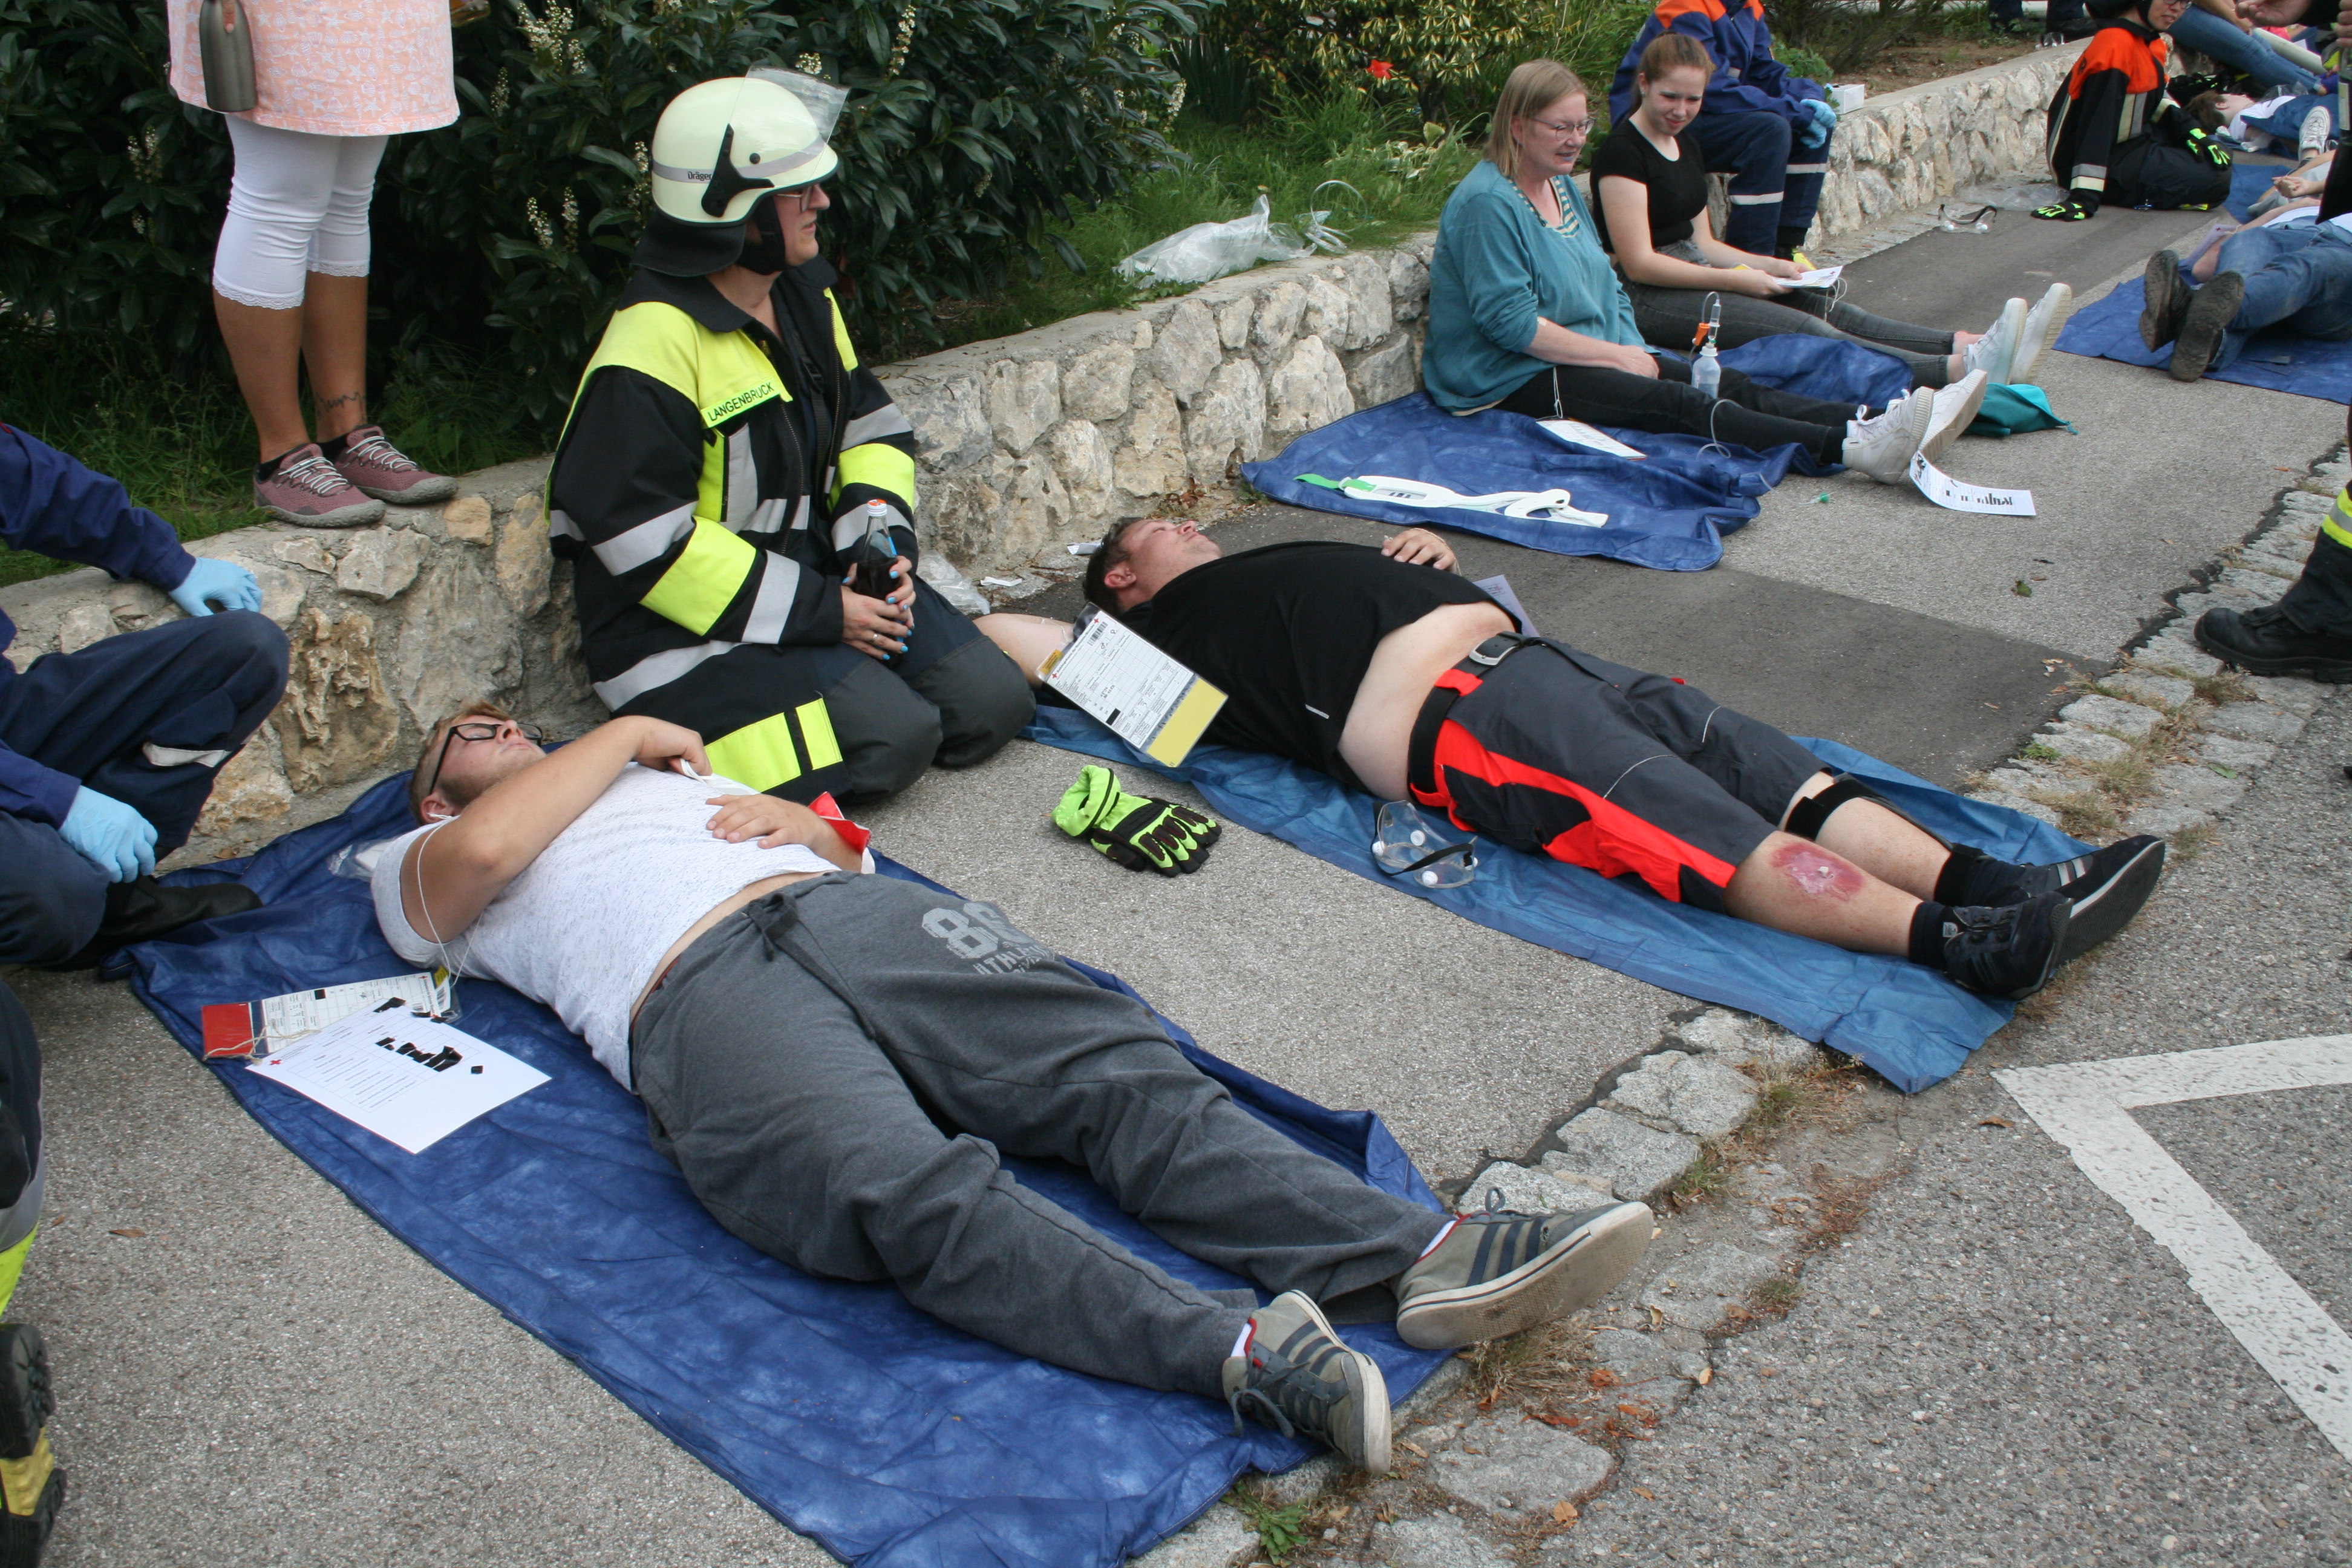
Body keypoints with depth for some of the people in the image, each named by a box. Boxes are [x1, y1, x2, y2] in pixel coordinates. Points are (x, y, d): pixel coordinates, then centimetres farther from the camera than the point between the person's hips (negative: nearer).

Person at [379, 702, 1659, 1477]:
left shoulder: (672, 773, 41)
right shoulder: (419, 868, 26)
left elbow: (845, 847, 35)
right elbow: (478, 851, 0)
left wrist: (804, 823, 11)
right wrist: (623, 734, 13)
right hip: (696, 994, -5)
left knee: (1119, 1071, -18)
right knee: (921, 1190, -33)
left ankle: (1428, 1256, -32)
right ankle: (1242, 1355, -50)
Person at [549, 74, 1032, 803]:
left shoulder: (804, 297, 6)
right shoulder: (654, 347, -21)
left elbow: (871, 426, 15)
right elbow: (650, 546, -23)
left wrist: (885, 542, -5)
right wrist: (818, 612, -21)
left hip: (821, 575, 9)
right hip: (694, 631, -8)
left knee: (991, 702, 0)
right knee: (894, 736, -23)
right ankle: (687, 741, -2)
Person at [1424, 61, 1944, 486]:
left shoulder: (1563, 187, 15)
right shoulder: (1488, 203, -15)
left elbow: (1606, 286, 21)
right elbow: (1511, 323, -21)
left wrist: (1634, 350, 1)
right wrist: (1618, 356, -16)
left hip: (1594, 354, 10)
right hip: (1508, 380, -9)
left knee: (1725, 385, -10)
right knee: (1675, 403, -26)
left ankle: (1867, 425, -23)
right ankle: (1852, 449, -38)